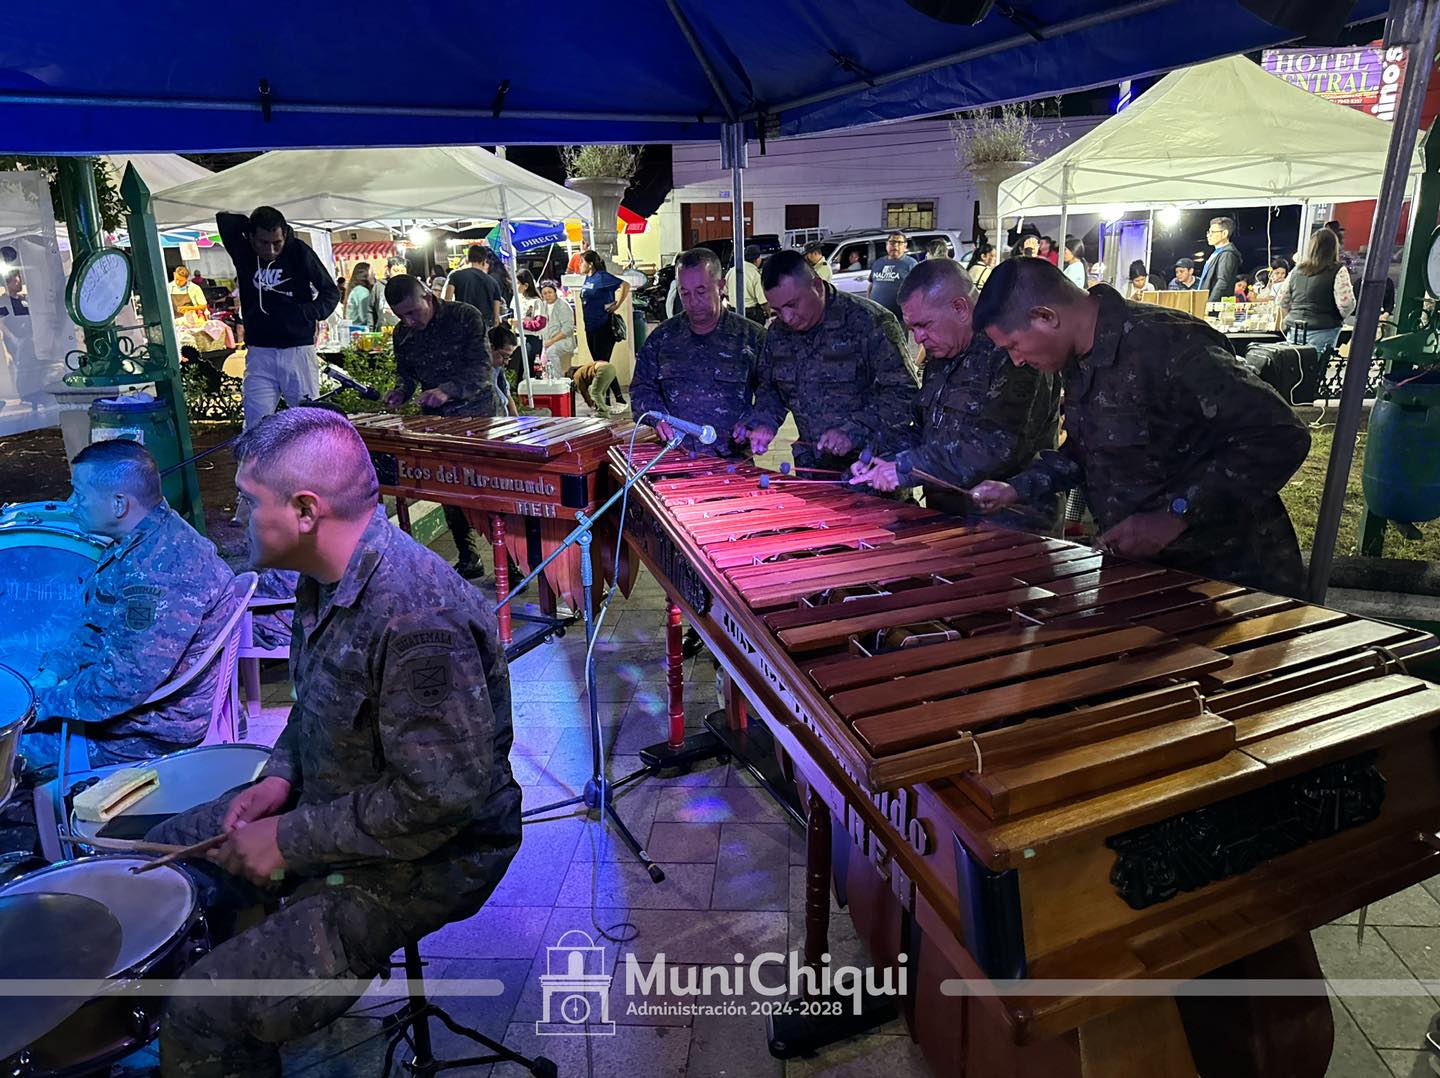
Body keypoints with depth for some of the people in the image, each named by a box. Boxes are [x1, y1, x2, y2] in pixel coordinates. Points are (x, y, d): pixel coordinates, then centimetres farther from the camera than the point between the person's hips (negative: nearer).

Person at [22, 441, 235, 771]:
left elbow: (125, 684, -29)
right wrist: (53, 671, 3)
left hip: (155, 728, -10)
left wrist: (45, 702, -16)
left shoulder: (162, 570, -31)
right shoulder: (137, 541, 3)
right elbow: (97, 625, 16)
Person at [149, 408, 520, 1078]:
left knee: (203, 1019, -15)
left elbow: (440, 798, -32)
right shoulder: (326, 576, -1)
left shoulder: (419, 618, -34)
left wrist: (292, 840, -21)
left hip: (420, 856, -10)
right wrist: (280, 777, -2)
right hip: (331, 801, 10)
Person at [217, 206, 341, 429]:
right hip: (259, 354, 2)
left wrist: (308, 313, -12)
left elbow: (331, 292, 3)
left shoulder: (299, 252, -3)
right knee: (255, 425, -4)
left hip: (298, 350, -2)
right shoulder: (244, 254, 4)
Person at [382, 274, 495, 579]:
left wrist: (447, 390, -31)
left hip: (475, 414, -5)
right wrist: (402, 391, -5)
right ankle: (467, 560, 19)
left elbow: (480, 368, -18)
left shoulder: (466, 317, -12)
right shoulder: (402, 333, 4)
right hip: (435, 418, 5)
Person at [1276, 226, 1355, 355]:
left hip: (1294, 331, 4)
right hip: (1321, 333, -4)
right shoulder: (1338, 271, -5)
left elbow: (1281, 299, 15)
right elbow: (1345, 303, -11)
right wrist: (1340, 318, 9)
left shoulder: (1297, 270, 10)